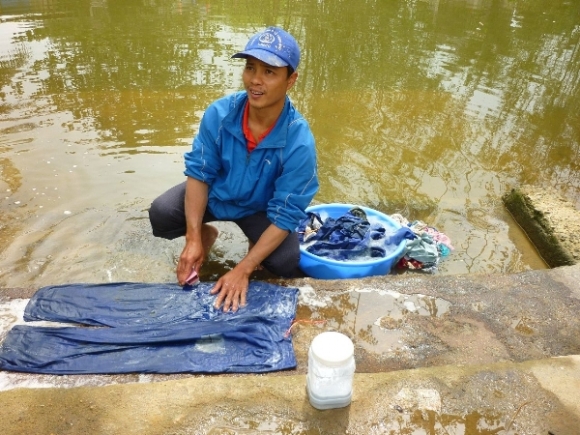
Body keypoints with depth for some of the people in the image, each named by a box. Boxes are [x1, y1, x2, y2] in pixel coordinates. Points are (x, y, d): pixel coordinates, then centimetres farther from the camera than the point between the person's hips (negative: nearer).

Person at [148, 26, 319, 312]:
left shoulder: (299, 142, -31)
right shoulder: (219, 113, -24)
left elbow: (284, 217, -26)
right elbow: (198, 173, -15)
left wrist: (243, 270, -29)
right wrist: (193, 240, -23)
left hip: (261, 208, -2)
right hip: (216, 193, 3)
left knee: (286, 263, -25)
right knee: (160, 214, -21)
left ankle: (257, 250, 12)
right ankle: (205, 234, 12)